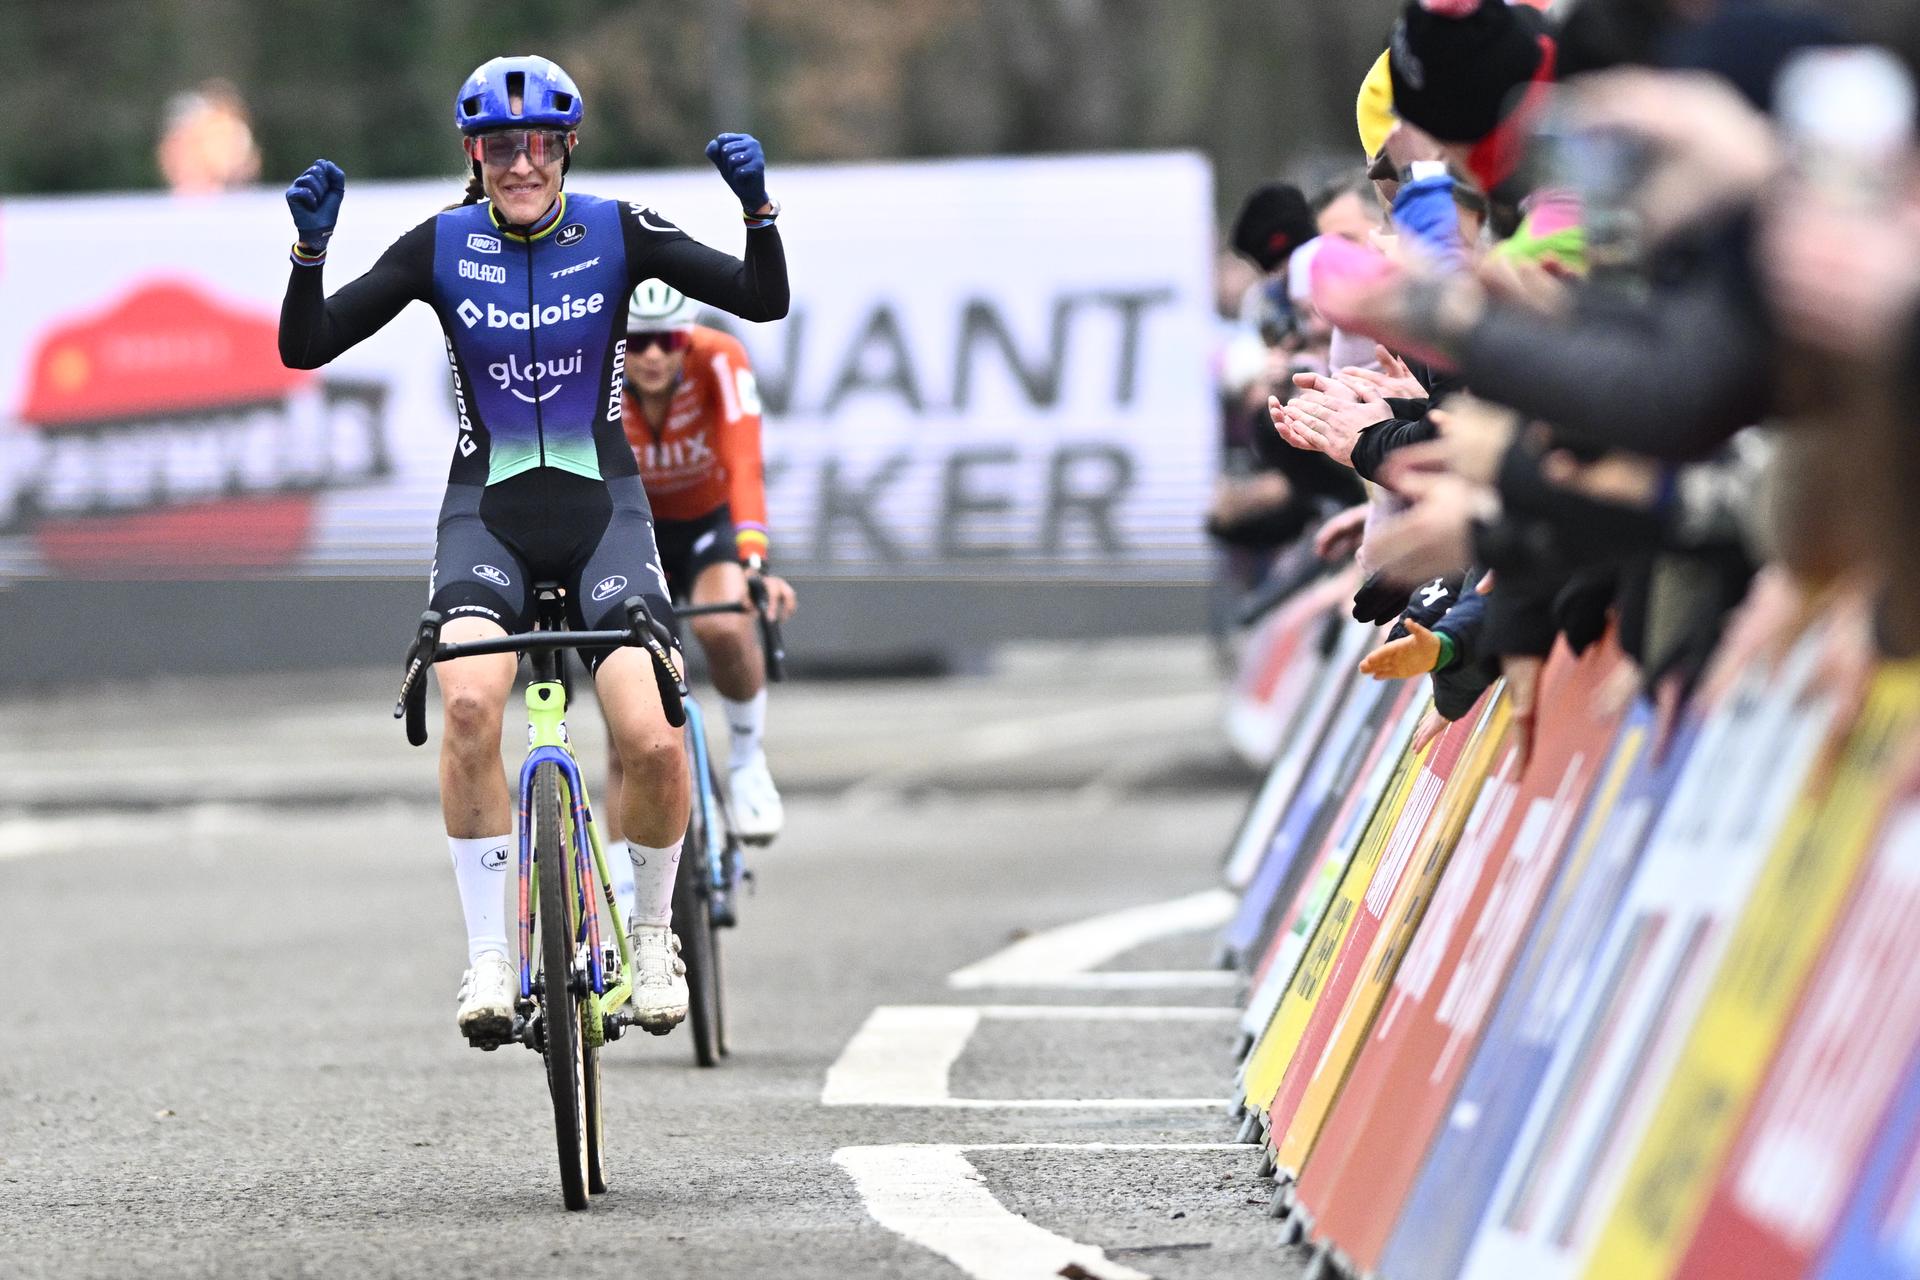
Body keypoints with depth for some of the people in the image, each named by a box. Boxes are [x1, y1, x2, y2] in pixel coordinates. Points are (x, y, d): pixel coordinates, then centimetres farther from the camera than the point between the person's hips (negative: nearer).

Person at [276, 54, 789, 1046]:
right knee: (470, 700, -31)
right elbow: (305, 347, -4)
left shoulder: (618, 233, -2)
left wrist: (758, 208, -25)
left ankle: (653, 929, 10)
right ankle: (489, 955, -20)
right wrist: (311, 249, -21)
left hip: (601, 507, 0)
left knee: (653, 741, -20)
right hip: (488, 509, 0)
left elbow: (764, 301, -8)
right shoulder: (442, 247, -1)